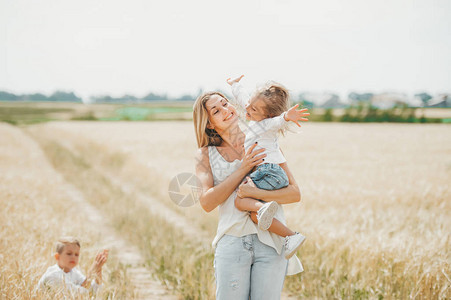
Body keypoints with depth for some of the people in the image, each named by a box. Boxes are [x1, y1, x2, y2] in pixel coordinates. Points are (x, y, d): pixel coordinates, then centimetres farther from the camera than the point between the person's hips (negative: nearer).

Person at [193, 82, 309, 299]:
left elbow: (295, 193, 1)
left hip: (270, 242, 0)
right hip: (232, 242, 0)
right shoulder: (206, 155, 7)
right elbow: (207, 202, -7)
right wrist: (243, 169, -11)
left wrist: (255, 193, -15)